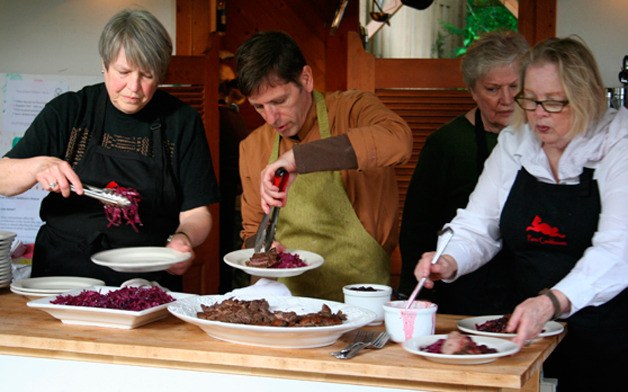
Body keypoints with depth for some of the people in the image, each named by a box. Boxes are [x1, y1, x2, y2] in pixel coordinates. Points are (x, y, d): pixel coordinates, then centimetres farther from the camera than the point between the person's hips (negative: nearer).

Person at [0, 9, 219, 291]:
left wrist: (183, 237, -16)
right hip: (62, 273, 1)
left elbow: (196, 212, 6)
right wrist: (38, 166, -18)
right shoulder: (67, 110, 6)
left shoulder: (182, 122, 6)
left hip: (148, 283, 0)